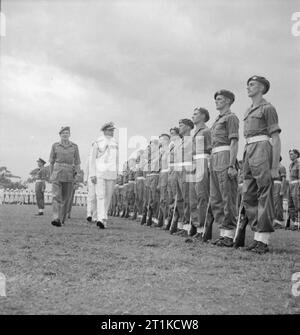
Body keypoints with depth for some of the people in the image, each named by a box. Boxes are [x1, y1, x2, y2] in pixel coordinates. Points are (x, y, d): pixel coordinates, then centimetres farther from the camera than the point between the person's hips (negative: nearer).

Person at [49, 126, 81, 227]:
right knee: (56, 196, -15)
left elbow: (77, 162, 7)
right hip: (57, 173, -1)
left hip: (69, 174, 1)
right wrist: (51, 175, 11)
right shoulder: (55, 145, 4)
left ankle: (62, 219, 18)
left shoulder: (74, 146, 5)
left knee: (65, 198, 5)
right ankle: (56, 219, -26)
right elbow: (51, 161, 11)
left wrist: (76, 172, -8)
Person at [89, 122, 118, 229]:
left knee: (108, 197, 6)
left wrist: (116, 174, 13)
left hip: (111, 174, 5)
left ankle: (101, 219, 18)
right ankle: (102, 219, -21)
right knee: (100, 196, -13)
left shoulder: (115, 143, 11)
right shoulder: (98, 142, -2)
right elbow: (93, 159, -2)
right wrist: (92, 175, -8)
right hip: (99, 173, -4)